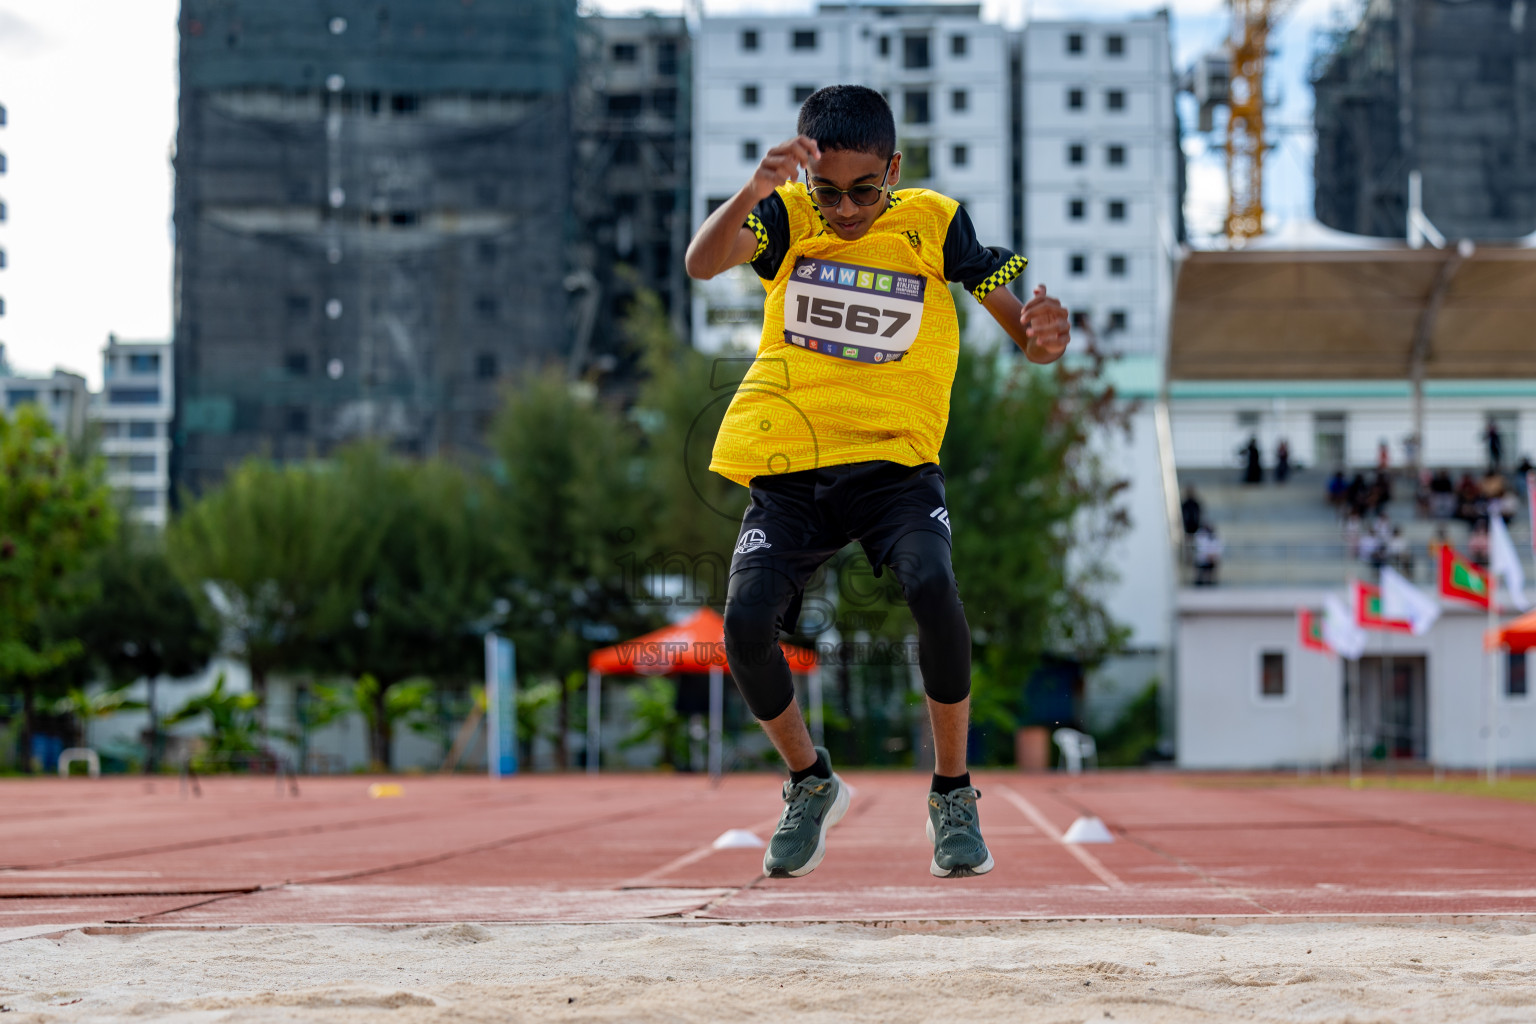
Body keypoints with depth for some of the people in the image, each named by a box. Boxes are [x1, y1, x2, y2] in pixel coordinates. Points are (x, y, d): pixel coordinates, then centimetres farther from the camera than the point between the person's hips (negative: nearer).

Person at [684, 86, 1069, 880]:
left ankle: (953, 795, -6)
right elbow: (702, 262, -22)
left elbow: (1022, 329, -5)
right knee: (746, 621, -20)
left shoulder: (934, 224, -1)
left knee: (933, 591, -28)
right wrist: (754, 190, -41)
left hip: (894, 463, -1)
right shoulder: (787, 217, -1)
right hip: (787, 470, 1)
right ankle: (810, 782, 10)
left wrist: (1042, 331, -31)